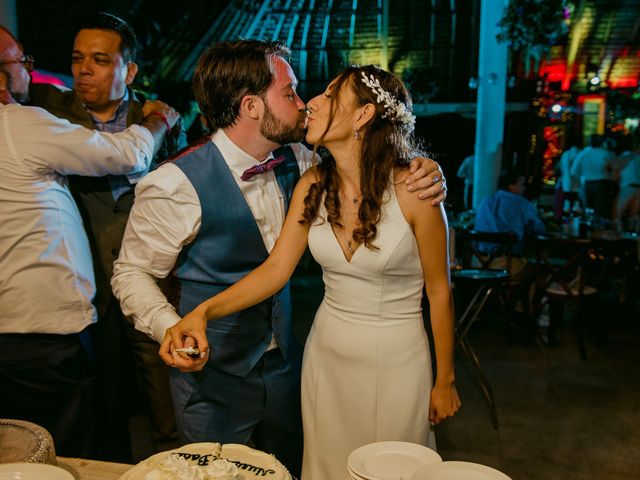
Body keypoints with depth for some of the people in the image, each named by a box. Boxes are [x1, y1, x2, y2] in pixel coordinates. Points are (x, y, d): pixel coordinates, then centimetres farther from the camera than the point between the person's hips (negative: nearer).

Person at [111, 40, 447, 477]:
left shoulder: (296, 162, -6)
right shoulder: (177, 184, -21)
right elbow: (133, 272, -9)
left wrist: (424, 178, -16)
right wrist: (170, 328, -26)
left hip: (284, 360, 5)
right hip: (213, 373, -5)